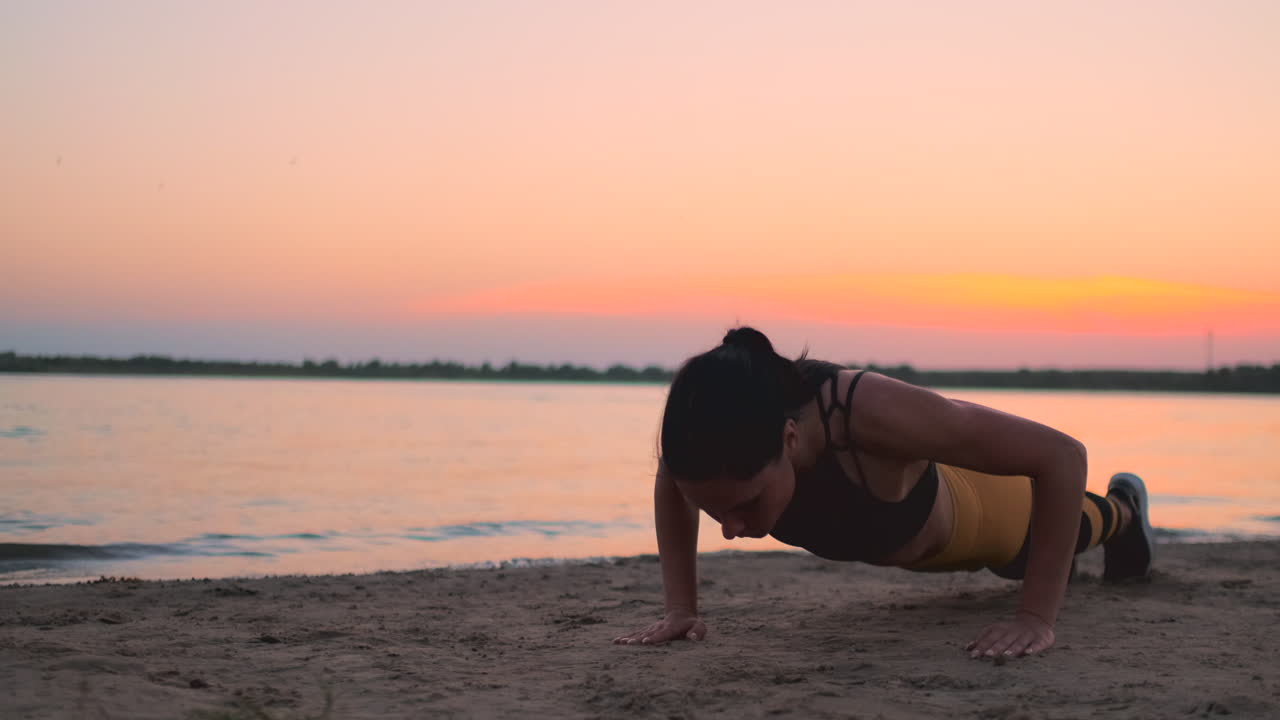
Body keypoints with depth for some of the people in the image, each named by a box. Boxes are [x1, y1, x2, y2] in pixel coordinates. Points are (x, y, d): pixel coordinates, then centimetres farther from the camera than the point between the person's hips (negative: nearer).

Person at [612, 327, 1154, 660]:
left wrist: (1037, 617, -42)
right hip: (892, 529, 4)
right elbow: (668, 481, -12)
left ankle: (1121, 509, 69)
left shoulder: (872, 412, -52)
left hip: (976, 506, -4)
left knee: (1055, 532, 34)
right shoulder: (713, 438, -39)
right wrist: (680, 607, -20)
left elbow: (1061, 456, -43)